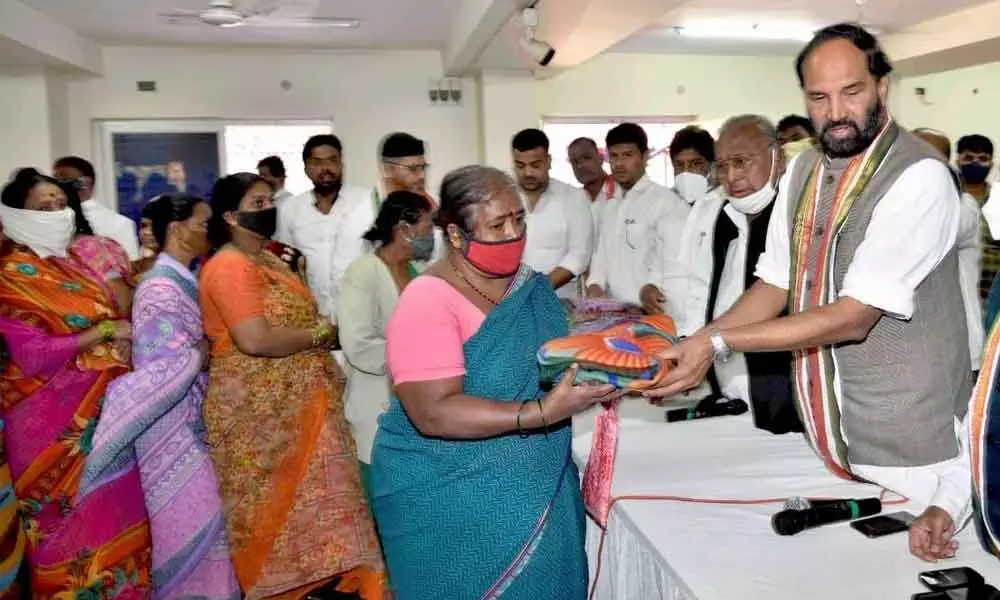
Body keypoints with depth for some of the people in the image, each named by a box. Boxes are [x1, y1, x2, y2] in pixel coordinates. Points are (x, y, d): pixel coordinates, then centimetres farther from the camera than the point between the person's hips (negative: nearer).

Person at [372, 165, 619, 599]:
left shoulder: (531, 287, 2)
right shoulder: (428, 301, -19)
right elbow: (434, 413, -27)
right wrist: (543, 412, -33)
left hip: (537, 489, 7)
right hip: (448, 498, -6)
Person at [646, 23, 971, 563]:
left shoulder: (919, 177, -18)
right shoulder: (803, 170, 5)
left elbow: (853, 316, -23)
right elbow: (774, 286, 6)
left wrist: (717, 342, -25)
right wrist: (692, 348, -8)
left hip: (910, 446, -6)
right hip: (826, 431, 6)